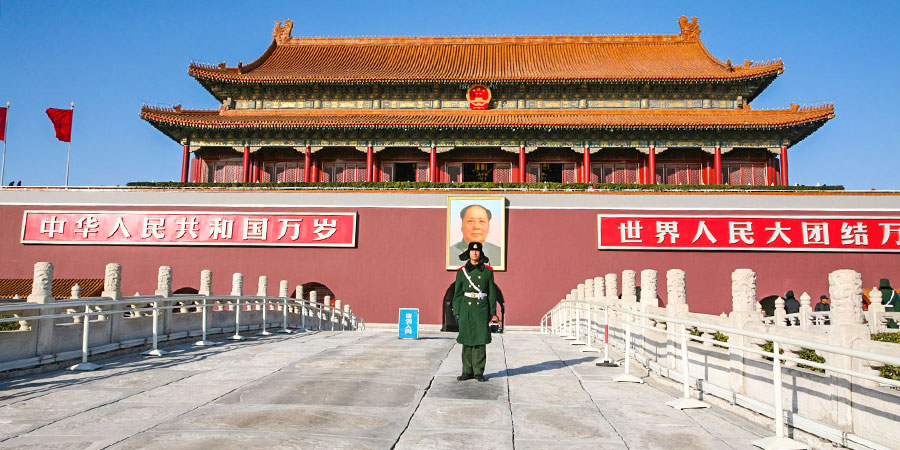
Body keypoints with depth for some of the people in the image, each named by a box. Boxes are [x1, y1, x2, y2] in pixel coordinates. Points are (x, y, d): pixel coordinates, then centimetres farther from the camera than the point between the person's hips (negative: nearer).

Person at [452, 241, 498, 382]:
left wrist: (492, 312, 1)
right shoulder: (462, 272, 6)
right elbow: (458, 294, 8)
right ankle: (467, 371, 12)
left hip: (482, 310, -1)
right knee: (467, 341, 3)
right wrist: (456, 313, 3)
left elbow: (492, 293, 6)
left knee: (480, 341, -2)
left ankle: (479, 371, 8)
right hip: (466, 309, 1)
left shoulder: (488, 271, 4)